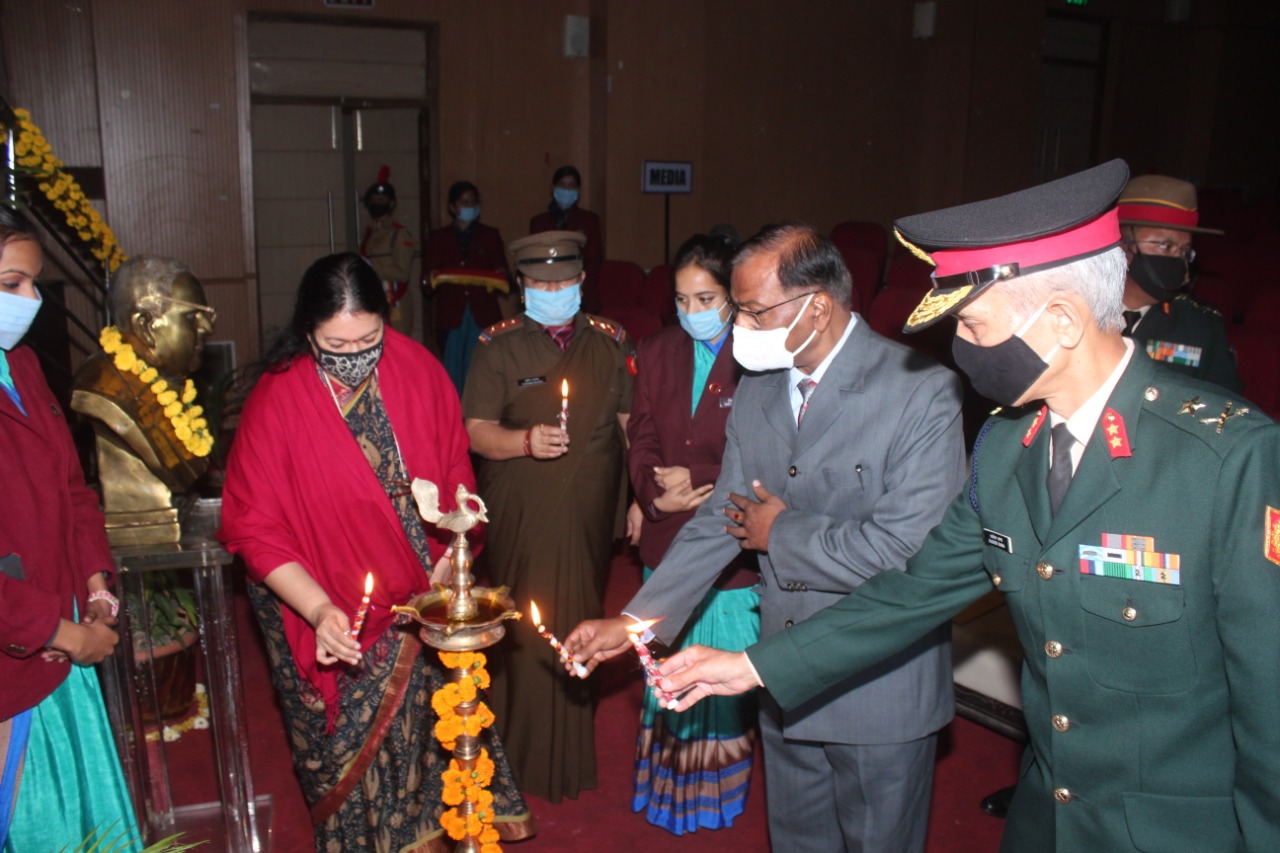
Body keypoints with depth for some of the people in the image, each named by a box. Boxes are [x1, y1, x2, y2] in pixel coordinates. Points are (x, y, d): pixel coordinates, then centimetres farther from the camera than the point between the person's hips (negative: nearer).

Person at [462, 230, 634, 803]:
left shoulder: (609, 342, 8)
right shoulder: (499, 346, 1)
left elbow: (632, 422, 11)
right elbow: (477, 431, -4)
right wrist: (525, 440, -23)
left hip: (589, 517, 2)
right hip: (520, 518, -2)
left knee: (581, 624, 9)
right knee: (525, 631, 0)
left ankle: (574, 751, 27)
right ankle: (525, 753, 18)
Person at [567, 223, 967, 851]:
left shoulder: (922, 392, -20)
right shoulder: (757, 390, 2)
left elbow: (906, 546, -27)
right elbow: (724, 517, 5)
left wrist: (782, 534, -14)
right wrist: (636, 619, 0)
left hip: (884, 689, -6)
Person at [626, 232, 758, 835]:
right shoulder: (656, 354, 6)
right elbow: (641, 443, 6)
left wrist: (697, 484, -16)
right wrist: (657, 496, -12)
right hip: (667, 543, 5)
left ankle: (719, 789, 29)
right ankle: (669, 782, 35)